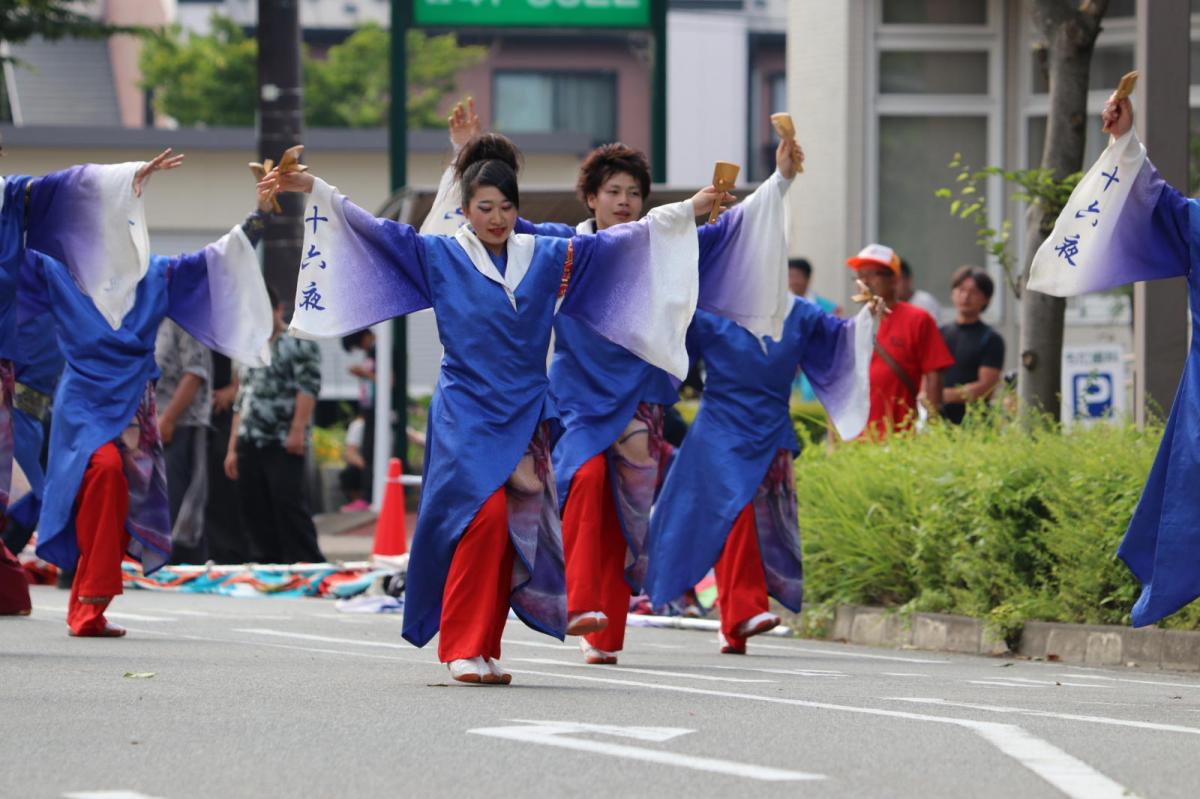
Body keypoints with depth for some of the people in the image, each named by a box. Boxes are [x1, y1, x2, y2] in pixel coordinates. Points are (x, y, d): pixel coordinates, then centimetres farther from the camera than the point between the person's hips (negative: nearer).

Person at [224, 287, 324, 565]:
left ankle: (307, 565, -12)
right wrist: (232, 447, 19)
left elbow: (308, 386, -11)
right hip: (250, 444, 7)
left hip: (284, 445, -7)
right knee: (254, 508, 5)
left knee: (289, 504, -14)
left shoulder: (298, 342, 0)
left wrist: (298, 430, -20)